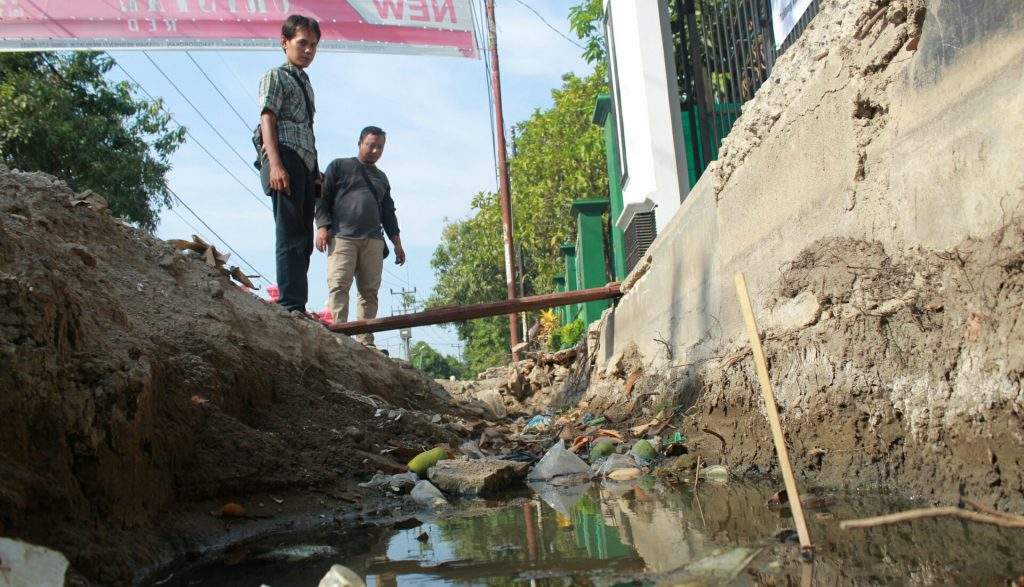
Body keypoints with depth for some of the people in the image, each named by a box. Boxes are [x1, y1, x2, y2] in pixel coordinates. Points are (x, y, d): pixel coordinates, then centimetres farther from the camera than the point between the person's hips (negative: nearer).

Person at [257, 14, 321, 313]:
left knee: (303, 240, 2)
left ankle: (296, 307, 2)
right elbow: (268, 120, -6)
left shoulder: (305, 83, 29)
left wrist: (315, 173, 17)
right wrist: (275, 165, -21)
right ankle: (292, 306, -20)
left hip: (305, 165, 8)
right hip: (285, 160, -8)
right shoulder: (276, 77, 6)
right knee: (290, 238, -15)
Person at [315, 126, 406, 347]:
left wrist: (397, 243, 20)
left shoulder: (381, 178, 28)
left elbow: (388, 213, 29)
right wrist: (322, 227, -7)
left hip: (373, 240, 4)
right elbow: (323, 197, 6)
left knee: (369, 291, -5)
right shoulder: (340, 166, 14)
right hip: (342, 236, -4)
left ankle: (365, 341, -9)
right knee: (338, 285, -16)